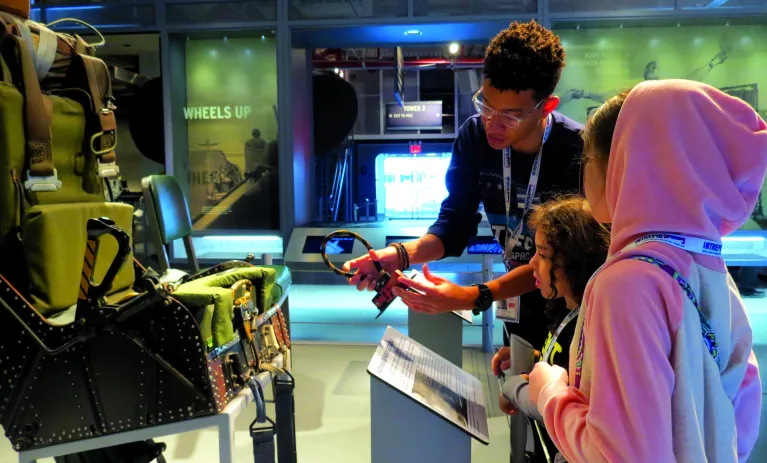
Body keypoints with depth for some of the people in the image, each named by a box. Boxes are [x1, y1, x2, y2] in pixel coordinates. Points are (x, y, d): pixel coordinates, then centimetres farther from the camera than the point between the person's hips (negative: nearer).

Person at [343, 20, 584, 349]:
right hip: (521, 302, 5)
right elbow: (456, 223, -12)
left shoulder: (576, 152, -27)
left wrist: (474, 298, -40)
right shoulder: (474, 136, -13)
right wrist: (401, 255, -32)